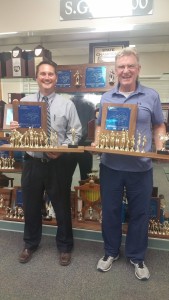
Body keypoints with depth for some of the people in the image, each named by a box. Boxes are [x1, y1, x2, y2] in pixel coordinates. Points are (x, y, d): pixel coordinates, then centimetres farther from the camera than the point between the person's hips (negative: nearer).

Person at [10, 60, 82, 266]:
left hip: (57, 163, -2)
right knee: (31, 206, 17)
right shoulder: (24, 102, 5)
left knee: (62, 207, 12)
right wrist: (13, 129, -17)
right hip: (31, 162, 2)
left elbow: (75, 133, -3)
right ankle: (30, 244, 43)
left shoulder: (66, 104, -1)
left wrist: (62, 148, -20)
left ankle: (64, 246, 36)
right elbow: (16, 130, 7)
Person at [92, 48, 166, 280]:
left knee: (140, 213, 12)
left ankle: (137, 257, 35)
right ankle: (111, 252, 37)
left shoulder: (151, 96, 1)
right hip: (110, 166, 2)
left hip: (141, 167, -1)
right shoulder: (106, 97, 6)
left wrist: (160, 148, -8)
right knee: (110, 211, 14)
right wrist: (96, 143, -6)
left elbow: (159, 126, 7)